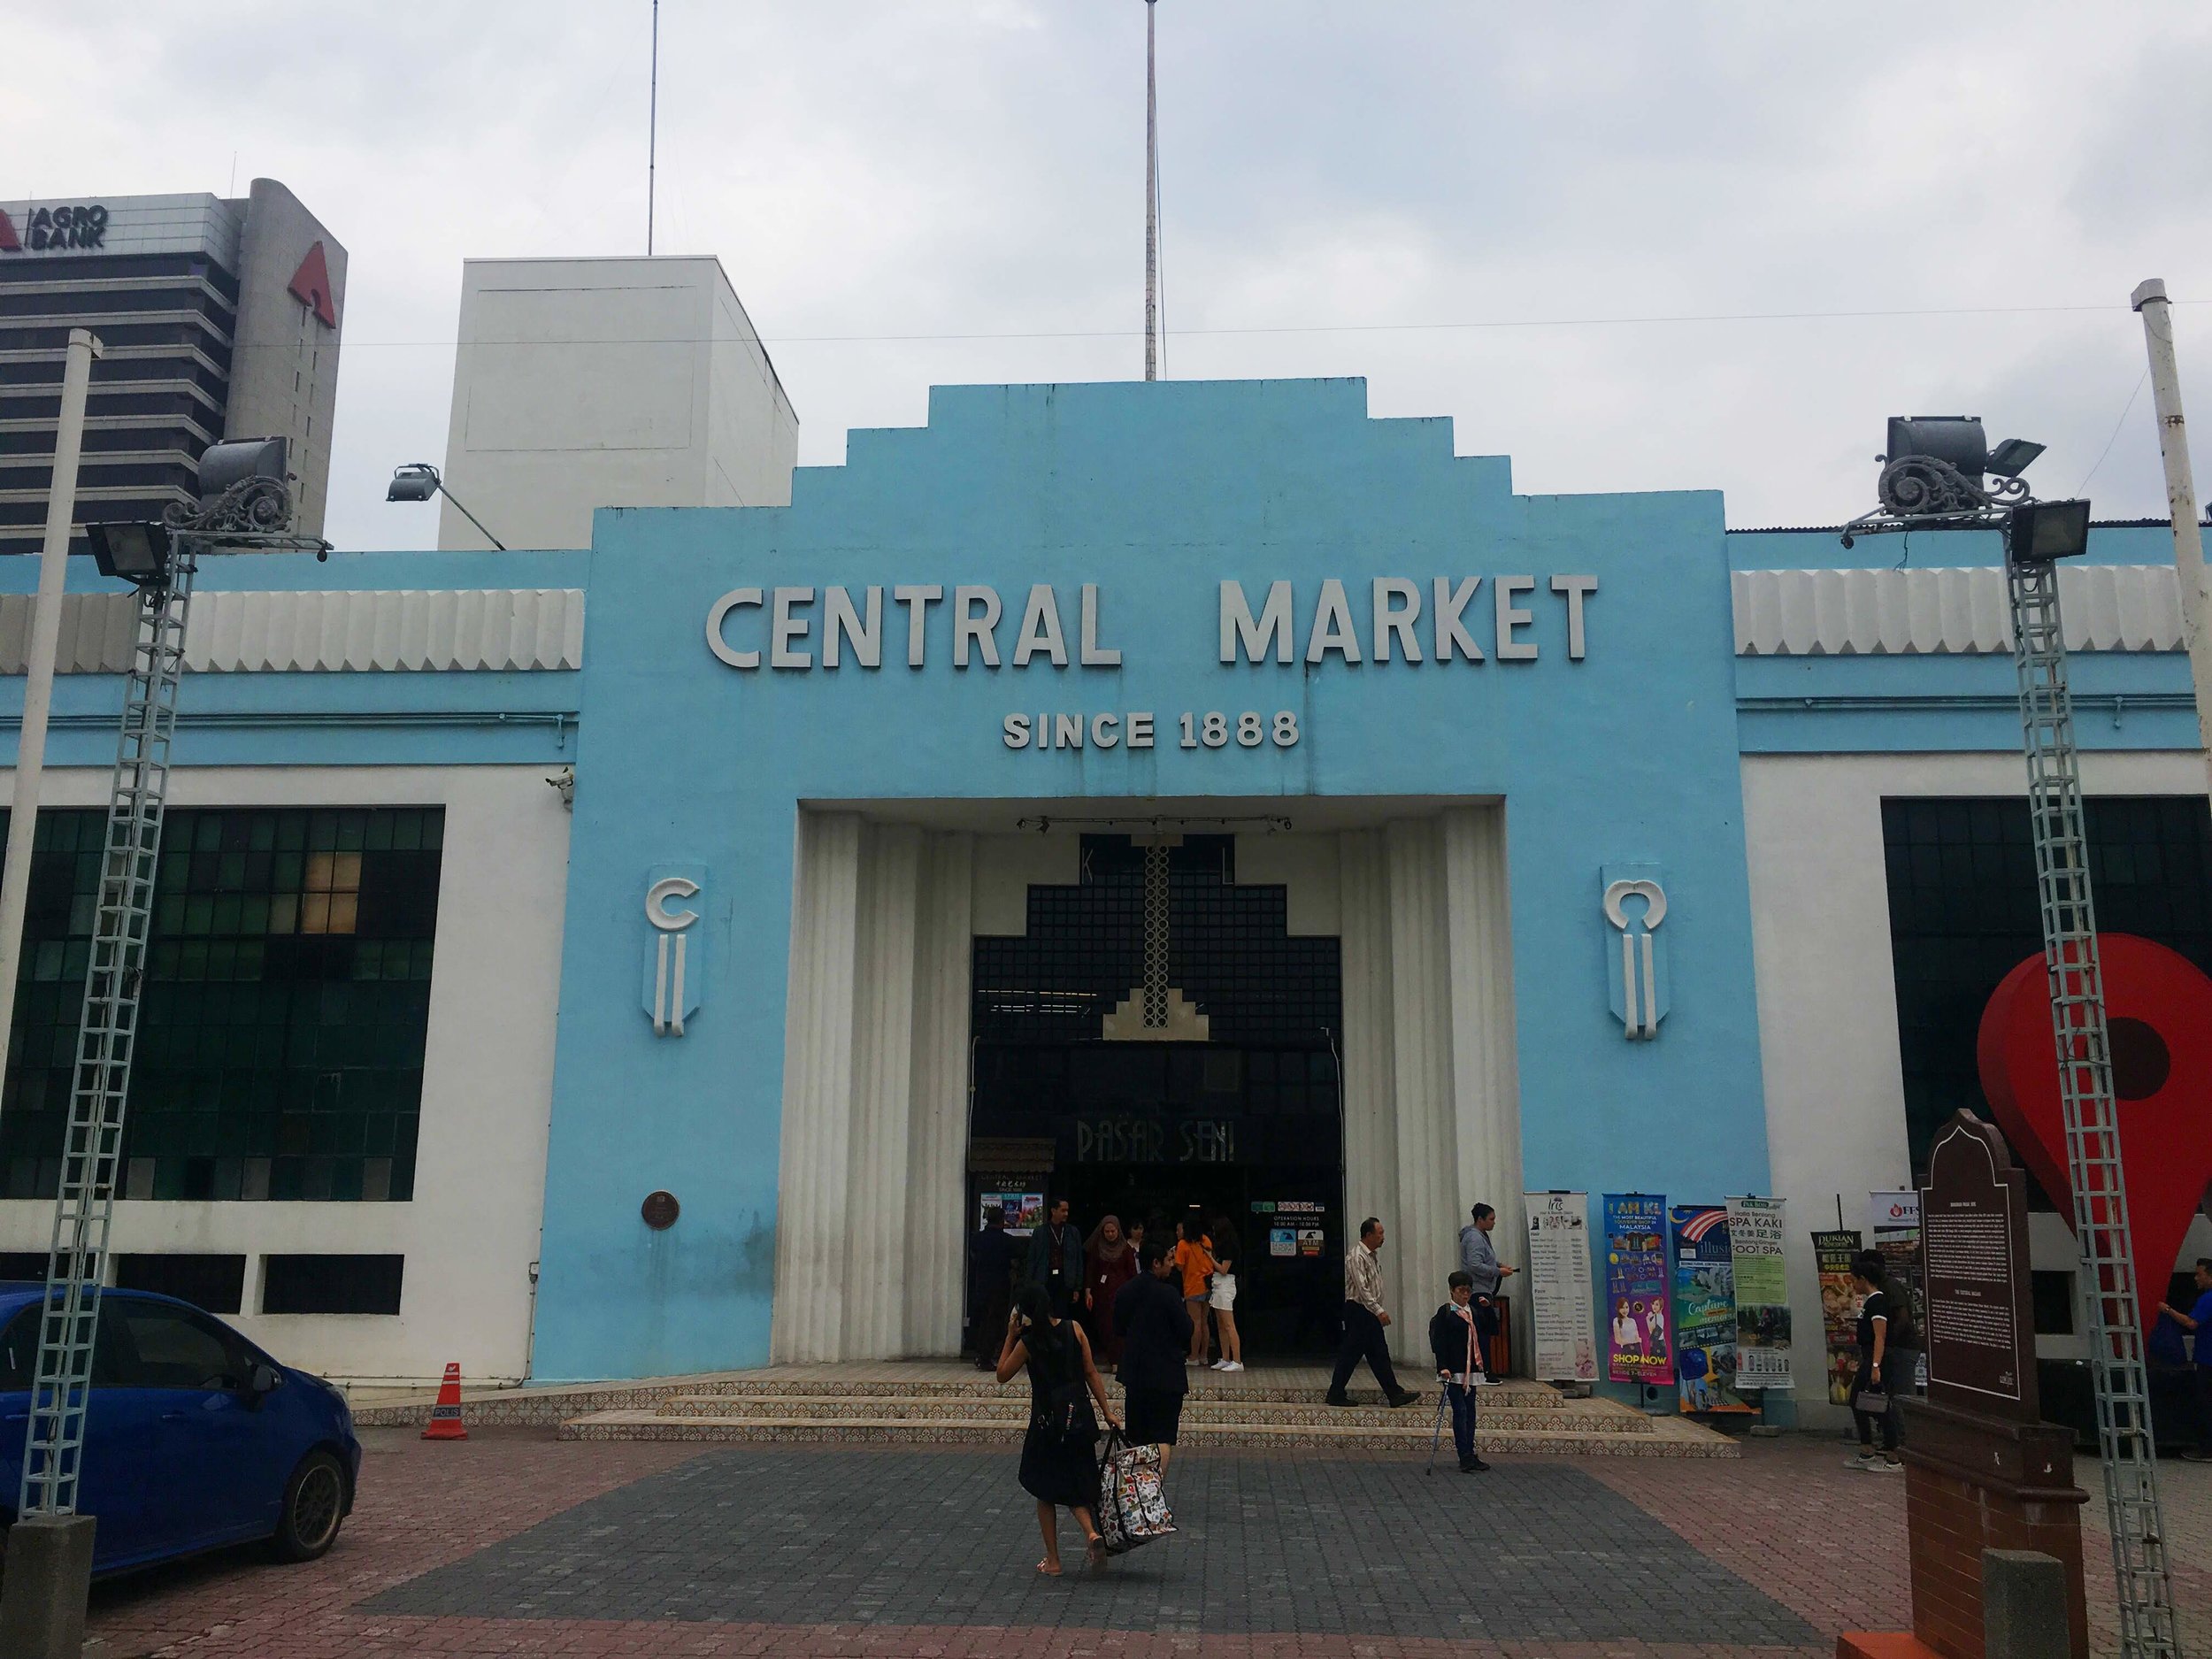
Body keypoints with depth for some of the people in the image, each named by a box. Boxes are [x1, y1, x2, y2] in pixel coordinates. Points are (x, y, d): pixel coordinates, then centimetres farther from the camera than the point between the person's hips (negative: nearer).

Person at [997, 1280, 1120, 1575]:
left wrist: (1010, 1337, 2)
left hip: (1047, 1422, -3)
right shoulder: (1074, 1329, -3)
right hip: (1079, 1418, 3)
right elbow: (1091, 1373, -1)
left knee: (1045, 1493, 14)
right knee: (1076, 1487, 16)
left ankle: (1052, 1560, 16)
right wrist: (1107, 1412, 4)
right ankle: (1093, 1532, -11)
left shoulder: (1027, 1343, -12)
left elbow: (1002, 1375, 3)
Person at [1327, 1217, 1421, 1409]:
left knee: (1379, 1354, 8)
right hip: (1358, 1311, -10)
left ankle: (1395, 1394, 9)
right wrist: (1379, 1310, -24)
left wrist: (1379, 1310, 17)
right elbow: (1362, 1288, -22)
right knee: (1350, 1354, -3)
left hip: (1370, 1312, 10)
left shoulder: (1372, 1255, 14)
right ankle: (1336, 1395, 5)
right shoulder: (1356, 1256, -17)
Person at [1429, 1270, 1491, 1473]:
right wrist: (1443, 1367, -18)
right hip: (1453, 1370, -6)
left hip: (1470, 1369, 6)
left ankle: (1470, 1456, 15)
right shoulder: (1445, 1312, -5)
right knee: (1460, 1411, -8)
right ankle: (1465, 1458, -8)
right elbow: (1440, 1342, -11)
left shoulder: (1473, 1312, 13)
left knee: (1470, 1412, 8)